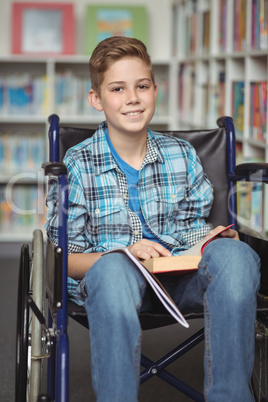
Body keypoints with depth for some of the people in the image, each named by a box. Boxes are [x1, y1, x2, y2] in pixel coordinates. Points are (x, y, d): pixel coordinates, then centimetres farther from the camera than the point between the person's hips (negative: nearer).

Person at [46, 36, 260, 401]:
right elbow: (64, 258, 0)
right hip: (106, 275, -3)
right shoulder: (77, 165, 2)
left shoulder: (182, 156, 12)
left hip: (179, 279, 3)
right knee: (112, 269, -40)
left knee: (234, 255, -30)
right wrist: (127, 254, -17)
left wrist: (215, 239, -8)